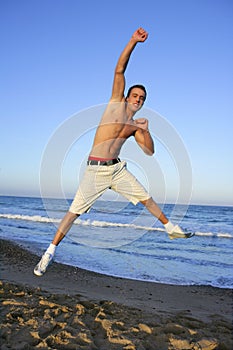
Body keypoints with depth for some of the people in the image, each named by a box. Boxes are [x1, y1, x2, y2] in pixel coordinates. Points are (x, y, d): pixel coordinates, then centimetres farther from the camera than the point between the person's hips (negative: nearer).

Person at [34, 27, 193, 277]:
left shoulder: (135, 125, 13)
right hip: (96, 169, -5)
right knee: (74, 211, -5)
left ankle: (171, 229, 33)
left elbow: (149, 151, 11)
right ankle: (50, 252, 5)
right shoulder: (117, 101, 2)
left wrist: (146, 131, -5)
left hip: (117, 168, 5)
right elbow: (119, 70, -8)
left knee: (146, 198, 13)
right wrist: (133, 41, -14)